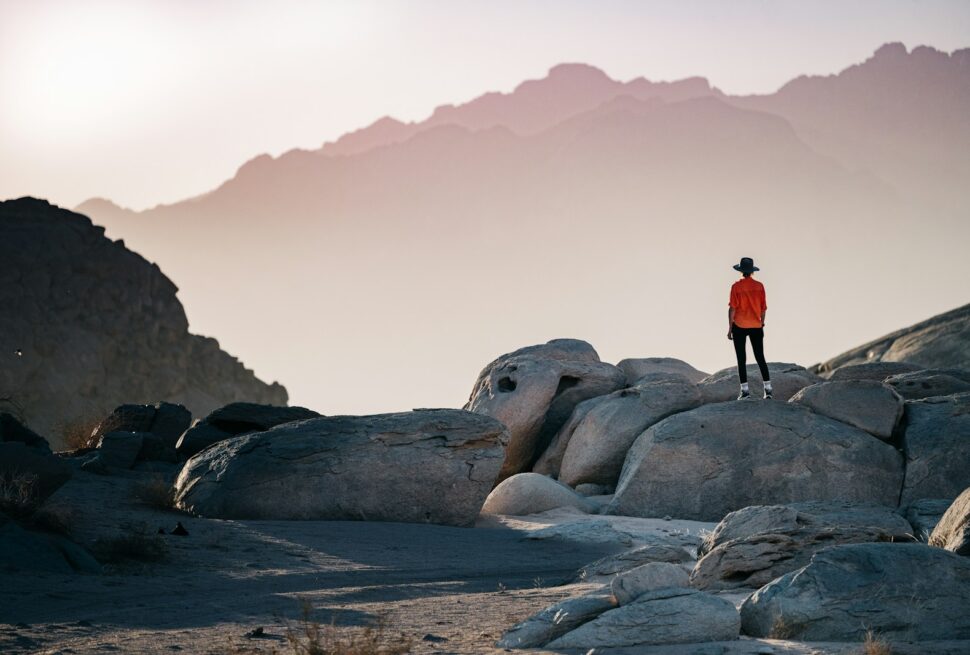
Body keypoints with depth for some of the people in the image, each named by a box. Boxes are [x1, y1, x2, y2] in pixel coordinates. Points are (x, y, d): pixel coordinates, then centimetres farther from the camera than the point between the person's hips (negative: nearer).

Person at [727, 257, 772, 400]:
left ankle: (745, 390, 0)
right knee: (760, 358, 8)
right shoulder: (759, 286, 0)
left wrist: (730, 328, -3)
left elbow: (732, 308, -9)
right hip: (756, 327, 3)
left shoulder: (736, 286, -8)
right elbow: (763, 308, 4)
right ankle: (768, 389, 4)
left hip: (739, 327, -3)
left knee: (741, 359, 3)